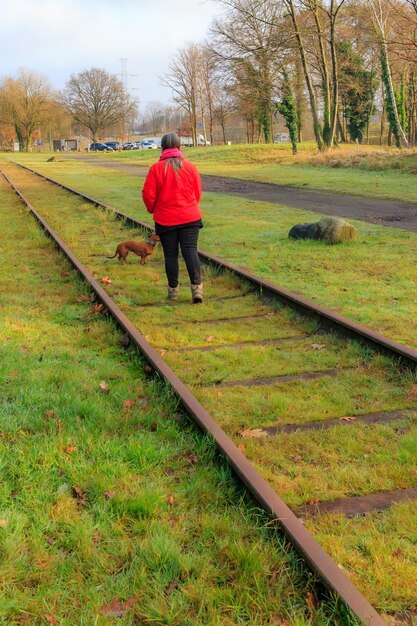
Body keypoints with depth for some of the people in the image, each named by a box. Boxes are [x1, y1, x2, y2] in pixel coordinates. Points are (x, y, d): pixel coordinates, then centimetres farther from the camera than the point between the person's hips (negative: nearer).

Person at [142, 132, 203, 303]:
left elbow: (148, 194, -6)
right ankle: (197, 286, -15)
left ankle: (173, 290, 14)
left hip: (165, 220, -1)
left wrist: (153, 209, 14)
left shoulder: (156, 168, -8)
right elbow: (198, 193, 8)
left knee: (170, 254, 8)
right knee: (190, 250, -1)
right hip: (190, 218, 1)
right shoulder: (190, 167, 0)